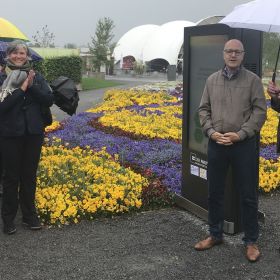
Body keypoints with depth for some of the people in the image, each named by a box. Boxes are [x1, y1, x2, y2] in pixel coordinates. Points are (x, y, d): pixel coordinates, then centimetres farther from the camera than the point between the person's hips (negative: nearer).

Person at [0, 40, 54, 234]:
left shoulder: (36, 76, 4)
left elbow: (49, 100, -4)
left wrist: (31, 86, -15)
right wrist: (21, 89, -18)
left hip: (34, 132, 3)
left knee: (30, 175, 12)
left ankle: (29, 215, 26)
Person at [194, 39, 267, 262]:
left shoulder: (253, 80, -3)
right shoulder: (212, 80, 7)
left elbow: (260, 112, -7)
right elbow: (203, 109, 8)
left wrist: (240, 134, -16)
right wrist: (211, 132, -8)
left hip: (244, 145, -3)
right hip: (216, 144, 3)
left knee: (248, 195, 6)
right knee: (214, 193, 13)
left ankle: (251, 241, 21)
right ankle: (215, 235, 30)